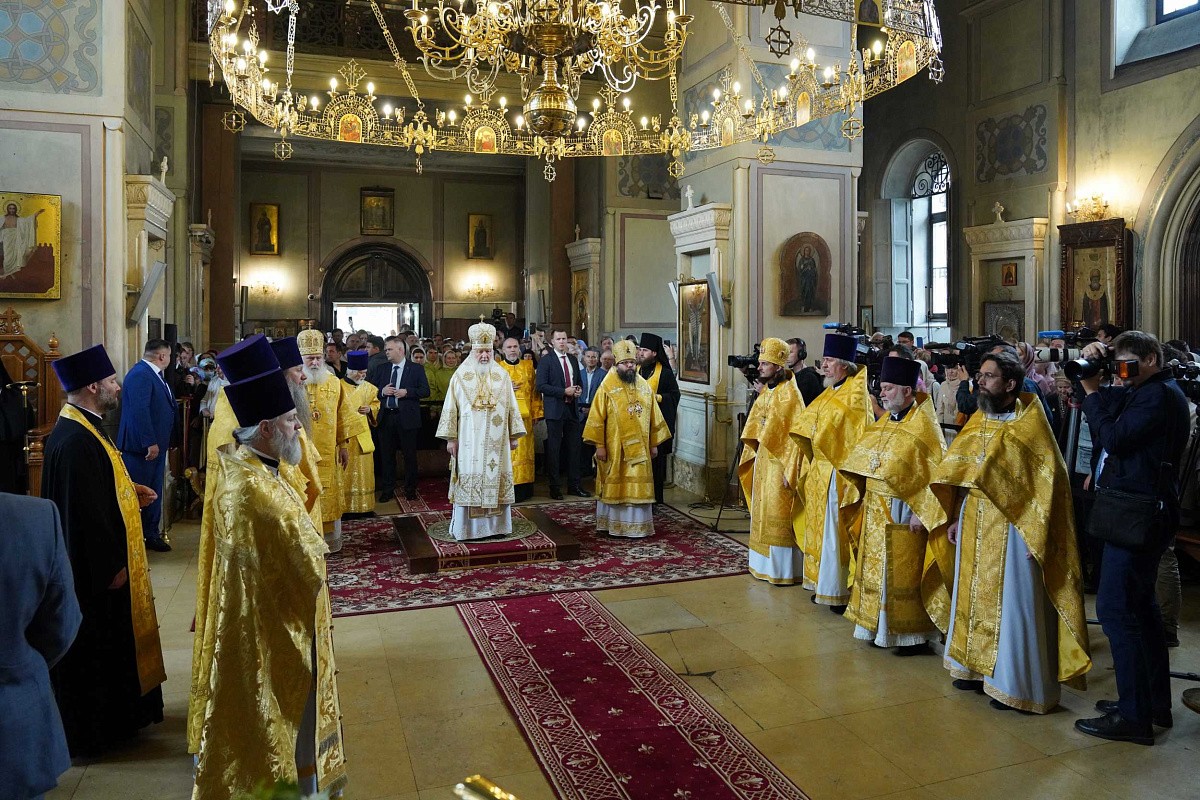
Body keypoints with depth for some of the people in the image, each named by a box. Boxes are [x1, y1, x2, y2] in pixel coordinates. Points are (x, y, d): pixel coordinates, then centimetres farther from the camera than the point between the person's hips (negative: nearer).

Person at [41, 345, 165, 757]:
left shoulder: (82, 428, 7)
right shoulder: (76, 441, -26)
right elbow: (85, 511, -26)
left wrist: (130, 492, 7)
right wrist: (111, 566, -20)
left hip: (100, 559, 10)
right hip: (94, 568, -10)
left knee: (109, 641, 21)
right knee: (92, 646, 5)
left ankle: (118, 713, 36)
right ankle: (91, 728, 21)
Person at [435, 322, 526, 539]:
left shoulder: (502, 375, 6)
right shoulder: (461, 376, 1)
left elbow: (512, 407, 9)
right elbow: (451, 408, 1)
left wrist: (514, 436, 5)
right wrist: (451, 438, -3)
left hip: (496, 441, 2)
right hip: (469, 440, -2)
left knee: (496, 480, 4)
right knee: (468, 480, -1)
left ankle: (496, 524, 14)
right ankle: (467, 527, 6)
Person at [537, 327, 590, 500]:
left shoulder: (573, 359, 14)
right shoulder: (546, 361, -4)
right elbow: (541, 386, -12)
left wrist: (579, 389, 2)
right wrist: (564, 391, -17)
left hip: (572, 409, 6)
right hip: (555, 410, -6)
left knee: (574, 448, 8)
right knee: (554, 449, 0)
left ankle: (574, 485, 16)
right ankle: (555, 487, 8)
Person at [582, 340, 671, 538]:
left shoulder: (644, 386, 7)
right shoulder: (607, 387, -6)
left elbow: (654, 417, 11)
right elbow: (597, 418, -7)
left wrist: (654, 443, 9)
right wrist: (599, 445, -11)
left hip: (639, 448, 4)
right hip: (614, 448, -4)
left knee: (638, 486, 6)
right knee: (614, 485, 4)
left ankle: (637, 525, 14)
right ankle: (612, 525, 14)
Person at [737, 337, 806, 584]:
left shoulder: (790, 392, -15)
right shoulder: (765, 391, 10)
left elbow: (795, 436, -18)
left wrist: (789, 470, -21)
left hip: (780, 462, -8)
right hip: (763, 459, 9)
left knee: (778, 515, -3)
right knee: (764, 513, 13)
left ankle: (784, 569, 7)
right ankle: (766, 564, 23)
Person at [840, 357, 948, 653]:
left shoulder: (923, 426, -13)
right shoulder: (883, 422, 10)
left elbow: (934, 474, -16)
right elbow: (863, 463, 16)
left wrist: (920, 513, -19)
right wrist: (863, 497, 9)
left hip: (902, 514, -7)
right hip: (875, 511, 8)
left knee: (904, 574, 0)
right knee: (876, 570, 13)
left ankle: (914, 634, 13)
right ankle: (879, 625, 25)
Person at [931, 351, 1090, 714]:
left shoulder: (1030, 425, -12)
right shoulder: (978, 421, 8)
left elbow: (1048, 482, -14)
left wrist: (1037, 536, -17)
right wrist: (955, 518, 10)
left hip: (1012, 527, -7)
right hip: (974, 525, 7)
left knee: (1011, 600, 2)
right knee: (974, 594, 14)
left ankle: (1014, 683, 15)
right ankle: (977, 667, 28)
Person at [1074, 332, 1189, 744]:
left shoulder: (1160, 395, -14)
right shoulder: (1142, 393, 17)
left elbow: (1113, 439, -19)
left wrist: (1092, 390, -11)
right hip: (1139, 513, 11)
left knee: (1115, 608, -10)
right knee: (1140, 606, 17)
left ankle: (1134, 716, -5)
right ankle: (1156, 704, 28)